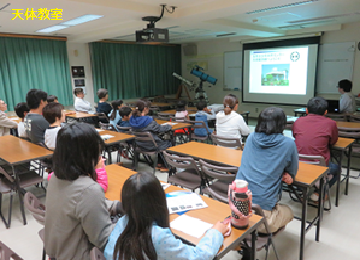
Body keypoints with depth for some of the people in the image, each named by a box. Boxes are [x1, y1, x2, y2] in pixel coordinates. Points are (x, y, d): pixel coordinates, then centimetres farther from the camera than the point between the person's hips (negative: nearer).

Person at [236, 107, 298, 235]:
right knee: (288, 212, 29)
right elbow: (292, 171, 11)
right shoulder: (288, 144, -4)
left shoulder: (251, 138, 8)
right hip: (262, 211, -4)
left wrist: (280, 174, 12)